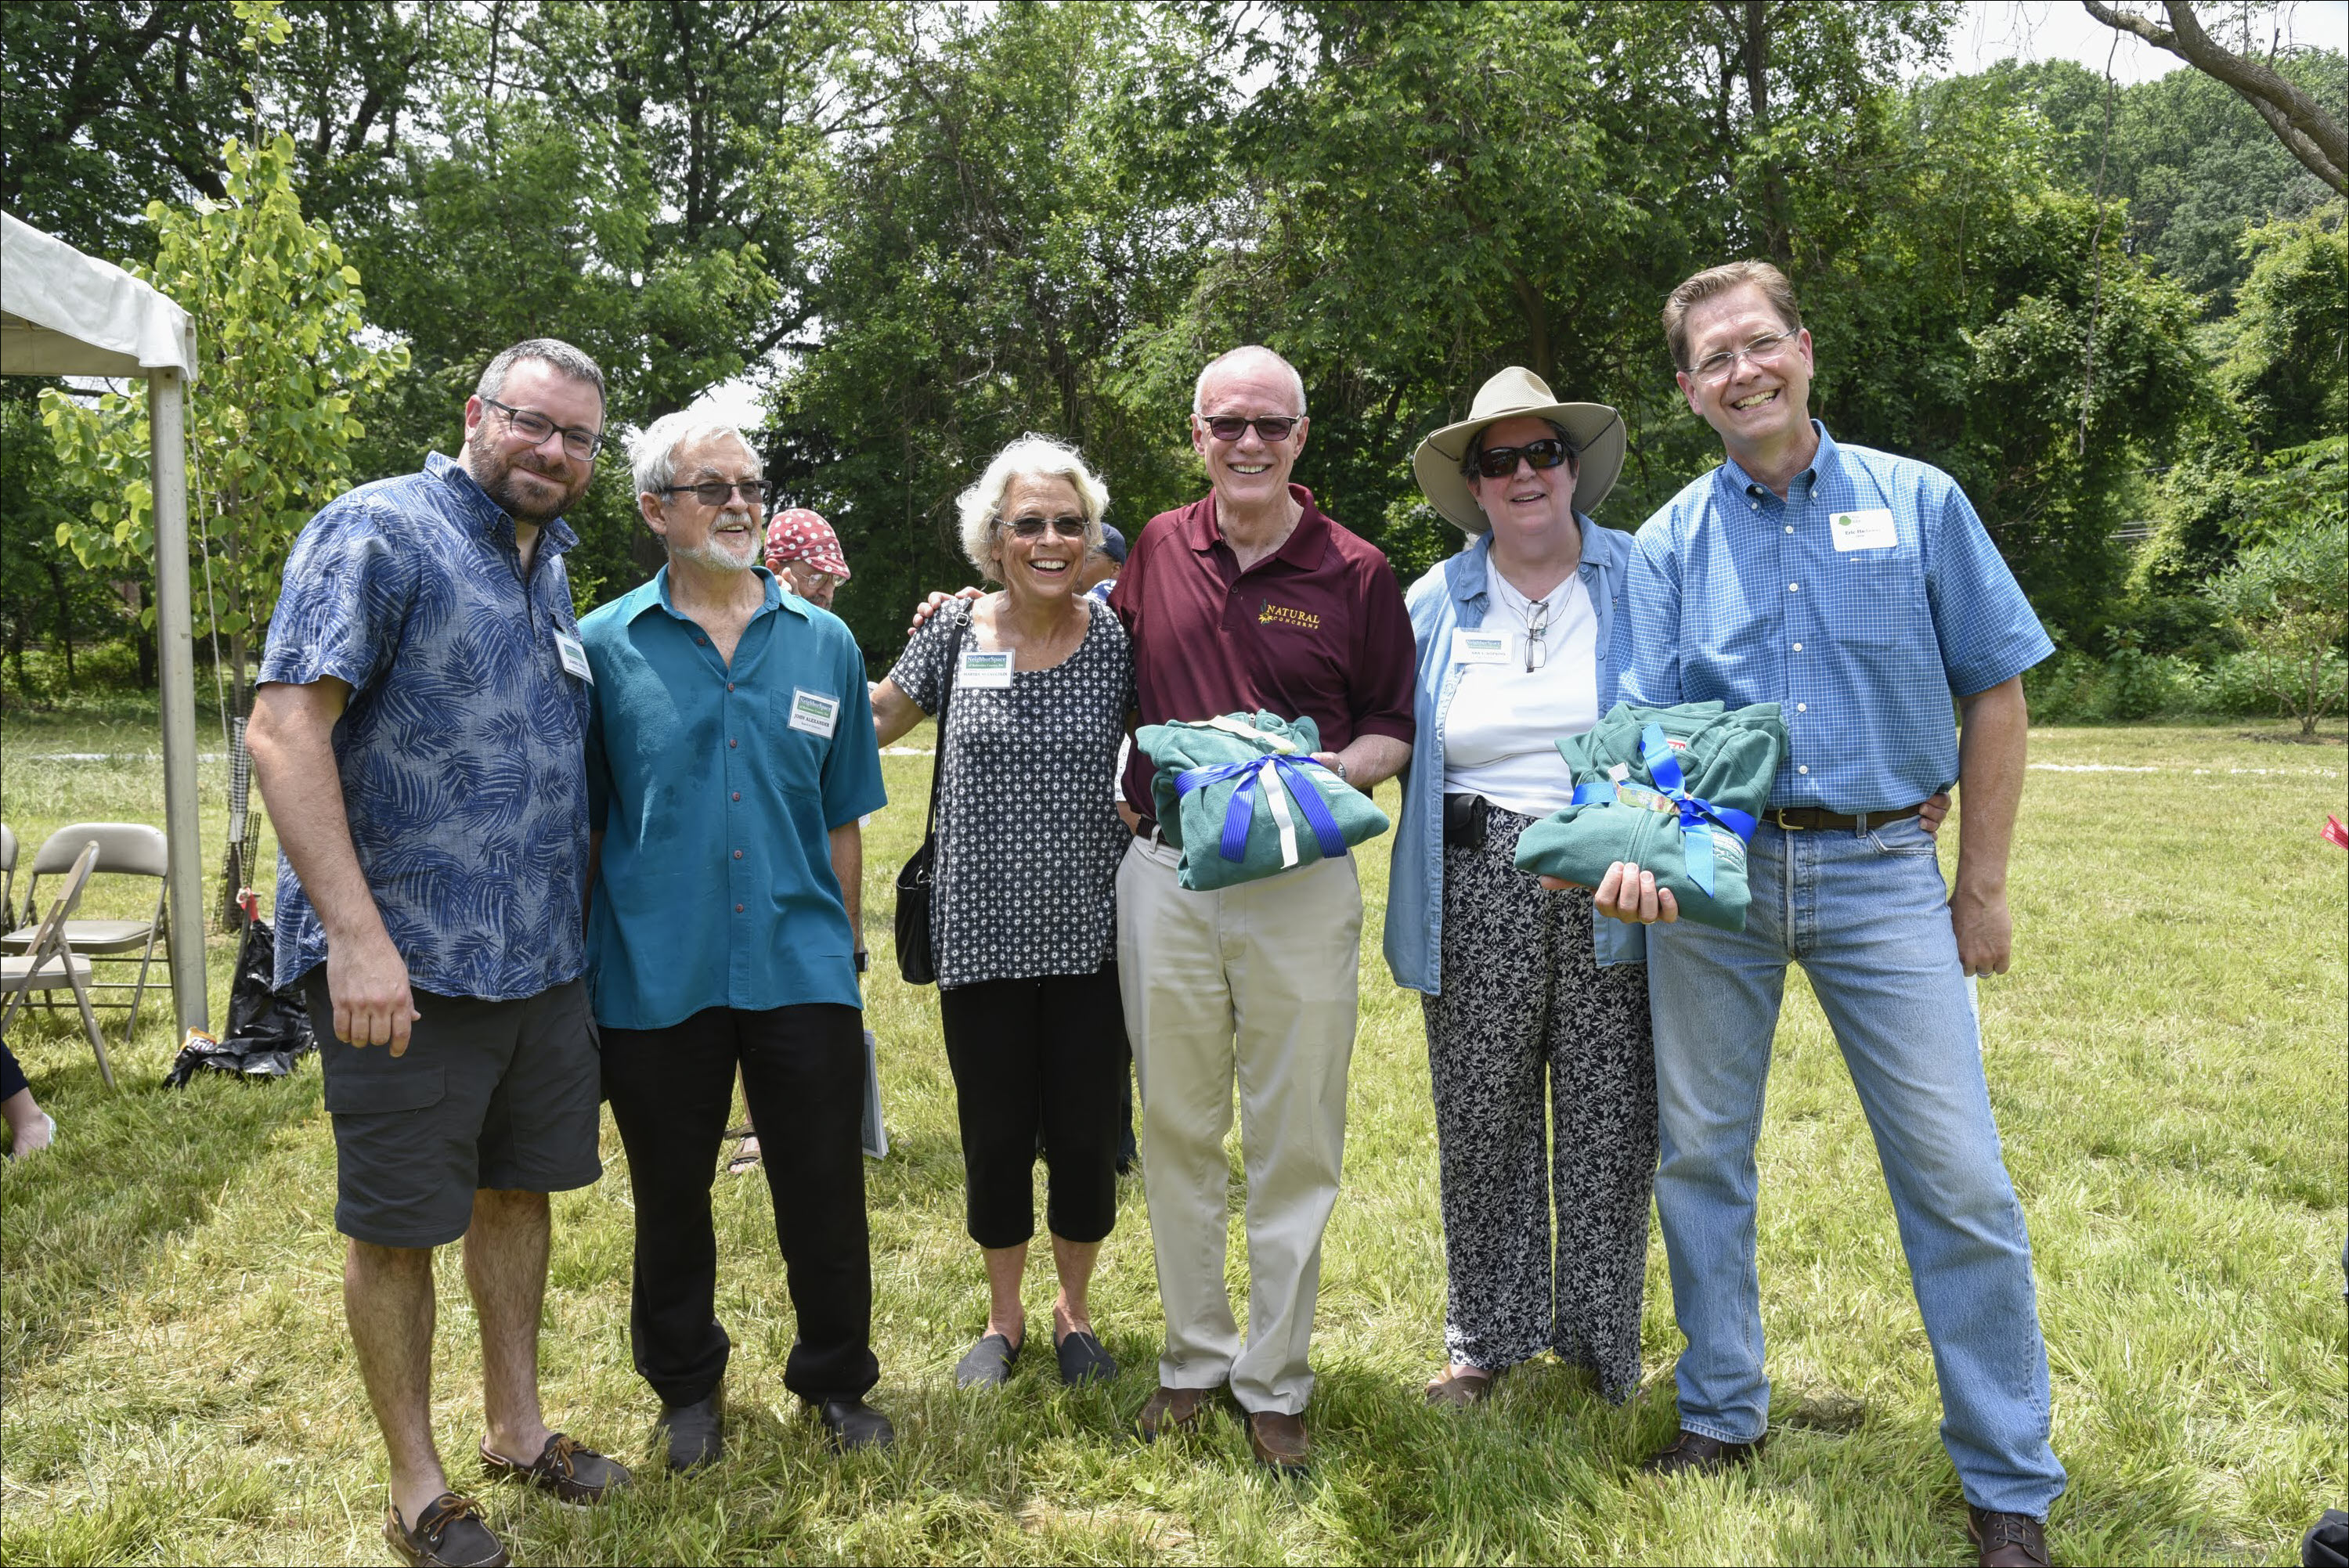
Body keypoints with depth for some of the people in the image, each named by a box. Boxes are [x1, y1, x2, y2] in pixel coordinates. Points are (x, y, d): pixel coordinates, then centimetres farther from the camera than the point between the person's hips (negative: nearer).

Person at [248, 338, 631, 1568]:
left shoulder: (549, 567, 14)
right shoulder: (378, 531, -11)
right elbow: (283, 730, -19)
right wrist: (358, 935, -24)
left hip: (541, 956, 8)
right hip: (405, 959, -7)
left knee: (517, 1187, 17)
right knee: (398, 1223, 5)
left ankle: (516, 1427, 35)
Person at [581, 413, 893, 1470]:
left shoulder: (823, 643, 6)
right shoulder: (604, 647, 0)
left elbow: (842, 819, 10)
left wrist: (842, 948, 8)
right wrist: (578, 969, 0)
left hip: (800, 967, 1)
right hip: (655, 975, -1)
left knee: (826, 1192, 9)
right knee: (671, 1197, 14)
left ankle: (837, 1381, 31)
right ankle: (688, 1385, 36)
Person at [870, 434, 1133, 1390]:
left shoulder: (1121, 638, -3)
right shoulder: (955, 635, 0)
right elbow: (872, 722, 14)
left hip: (1092, 935, 0)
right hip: (983, 934, 1)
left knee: (1085, 1134, 8)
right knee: (995, 1135, 11)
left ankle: (1073, 1312, 32)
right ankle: (1004, 1318, 33)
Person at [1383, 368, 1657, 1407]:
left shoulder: (1639, 577, 3)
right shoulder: (1437, 599, 9)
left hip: (1609, 893, -1)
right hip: (1476, 895, 2)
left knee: (1609, 1119, 5)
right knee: (1481, 1121, 8)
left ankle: (1602, 1342, 23)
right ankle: (1487, 1335, 26)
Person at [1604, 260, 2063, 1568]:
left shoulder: (1918, 503, 4)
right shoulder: (1670, 541, 6)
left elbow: (1997, 697, 5)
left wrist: (1984, 890, 2)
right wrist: (1637, 852, -19)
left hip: (1881, 871, -2)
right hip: (1711, 873, 2)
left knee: (1959, 1177, -2)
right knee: (1701, 1155, 10)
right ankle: (1725, 1413, 29)